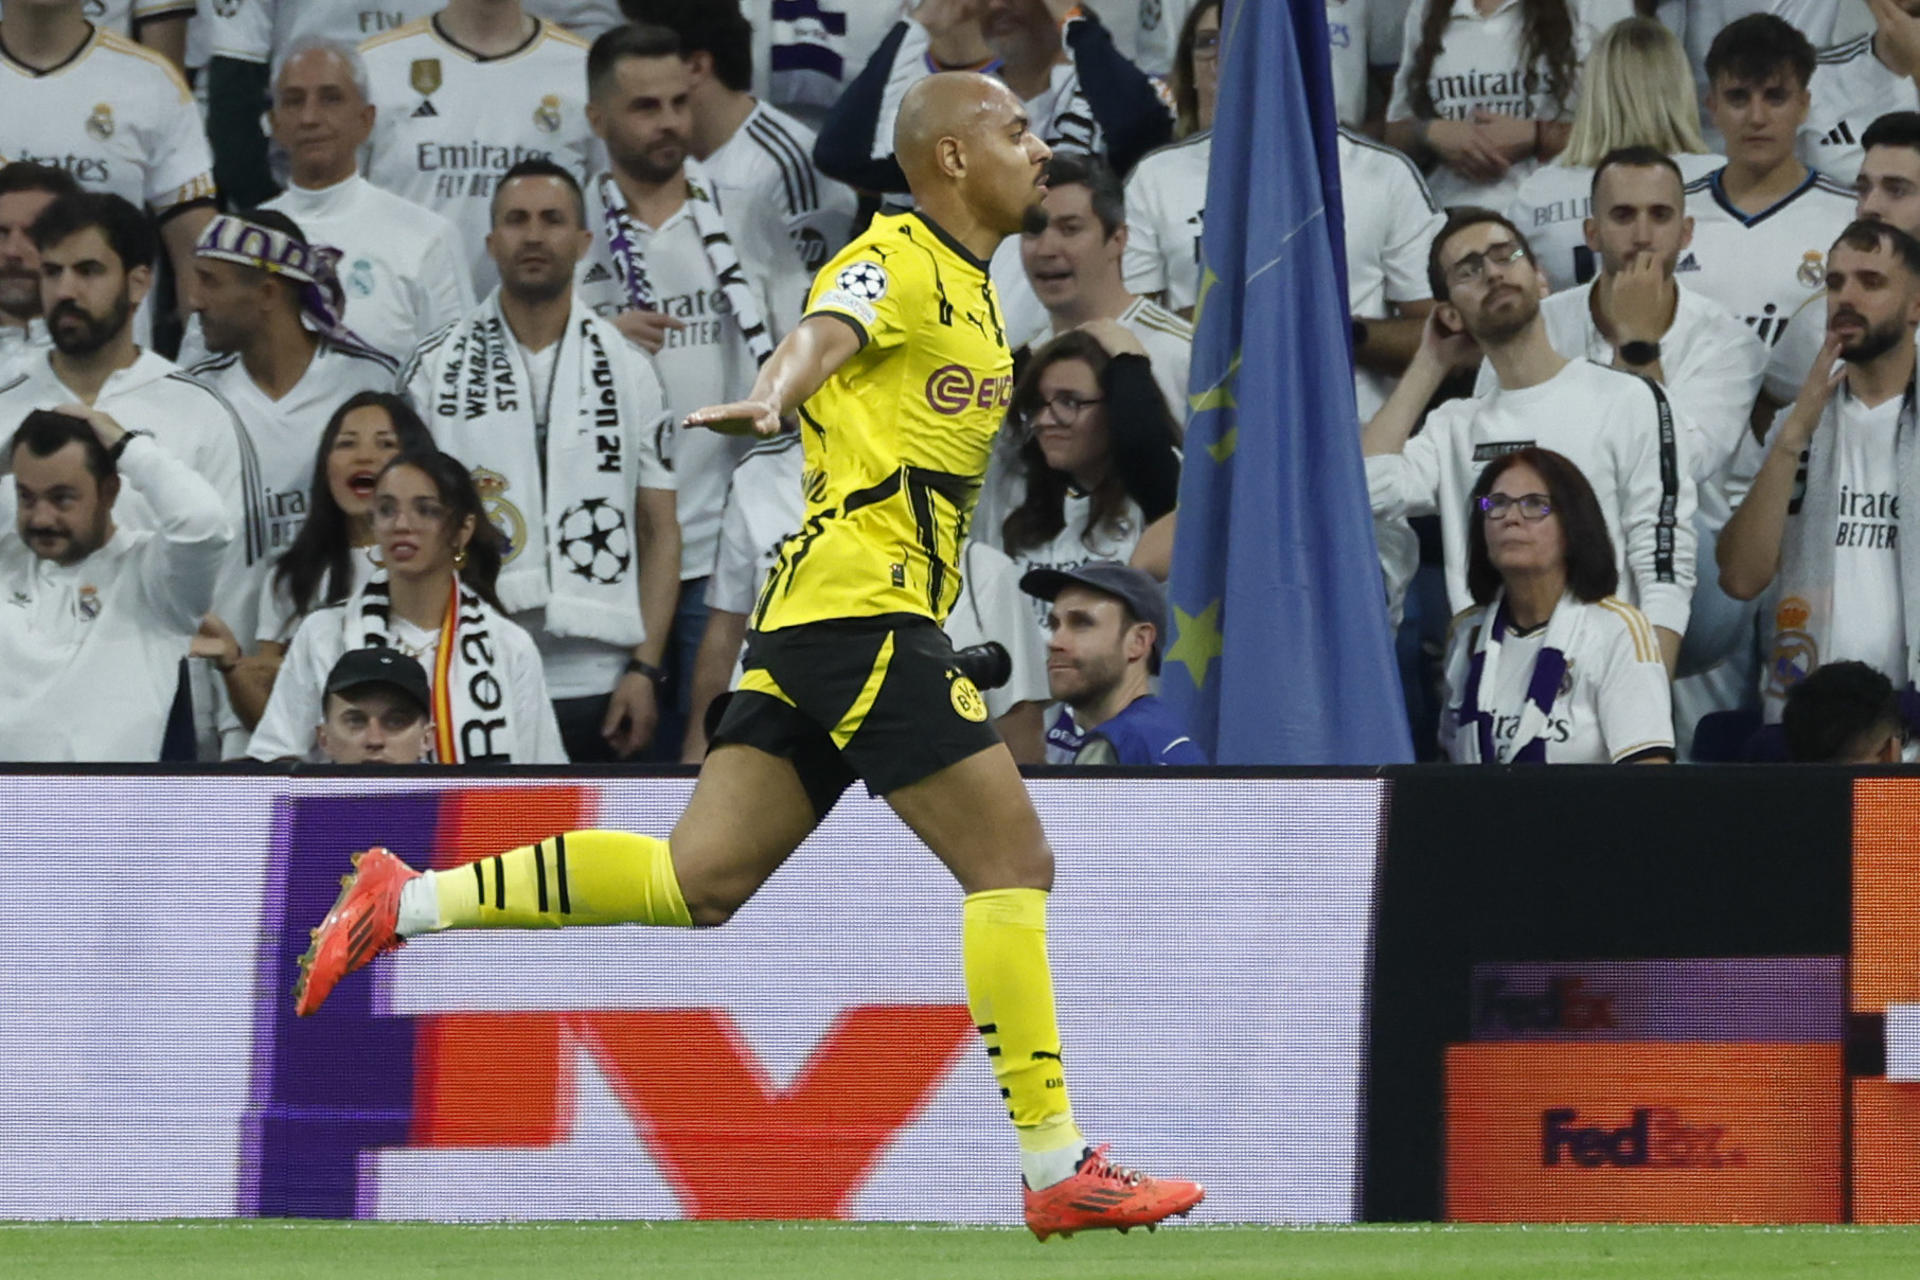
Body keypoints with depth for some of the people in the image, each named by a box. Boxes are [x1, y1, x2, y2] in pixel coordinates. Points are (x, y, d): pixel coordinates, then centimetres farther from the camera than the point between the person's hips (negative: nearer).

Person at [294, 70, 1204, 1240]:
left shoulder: (968, 289, 21)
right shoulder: (899, 264, -8)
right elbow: (823, 336, -29)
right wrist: (770, 399, -50)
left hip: (818, 619, 9)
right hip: (862, 606, -9)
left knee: (696, 882, 4)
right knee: (1014, 863, -8)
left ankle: (406, 904, 5)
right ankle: (1058, 1169, -7)